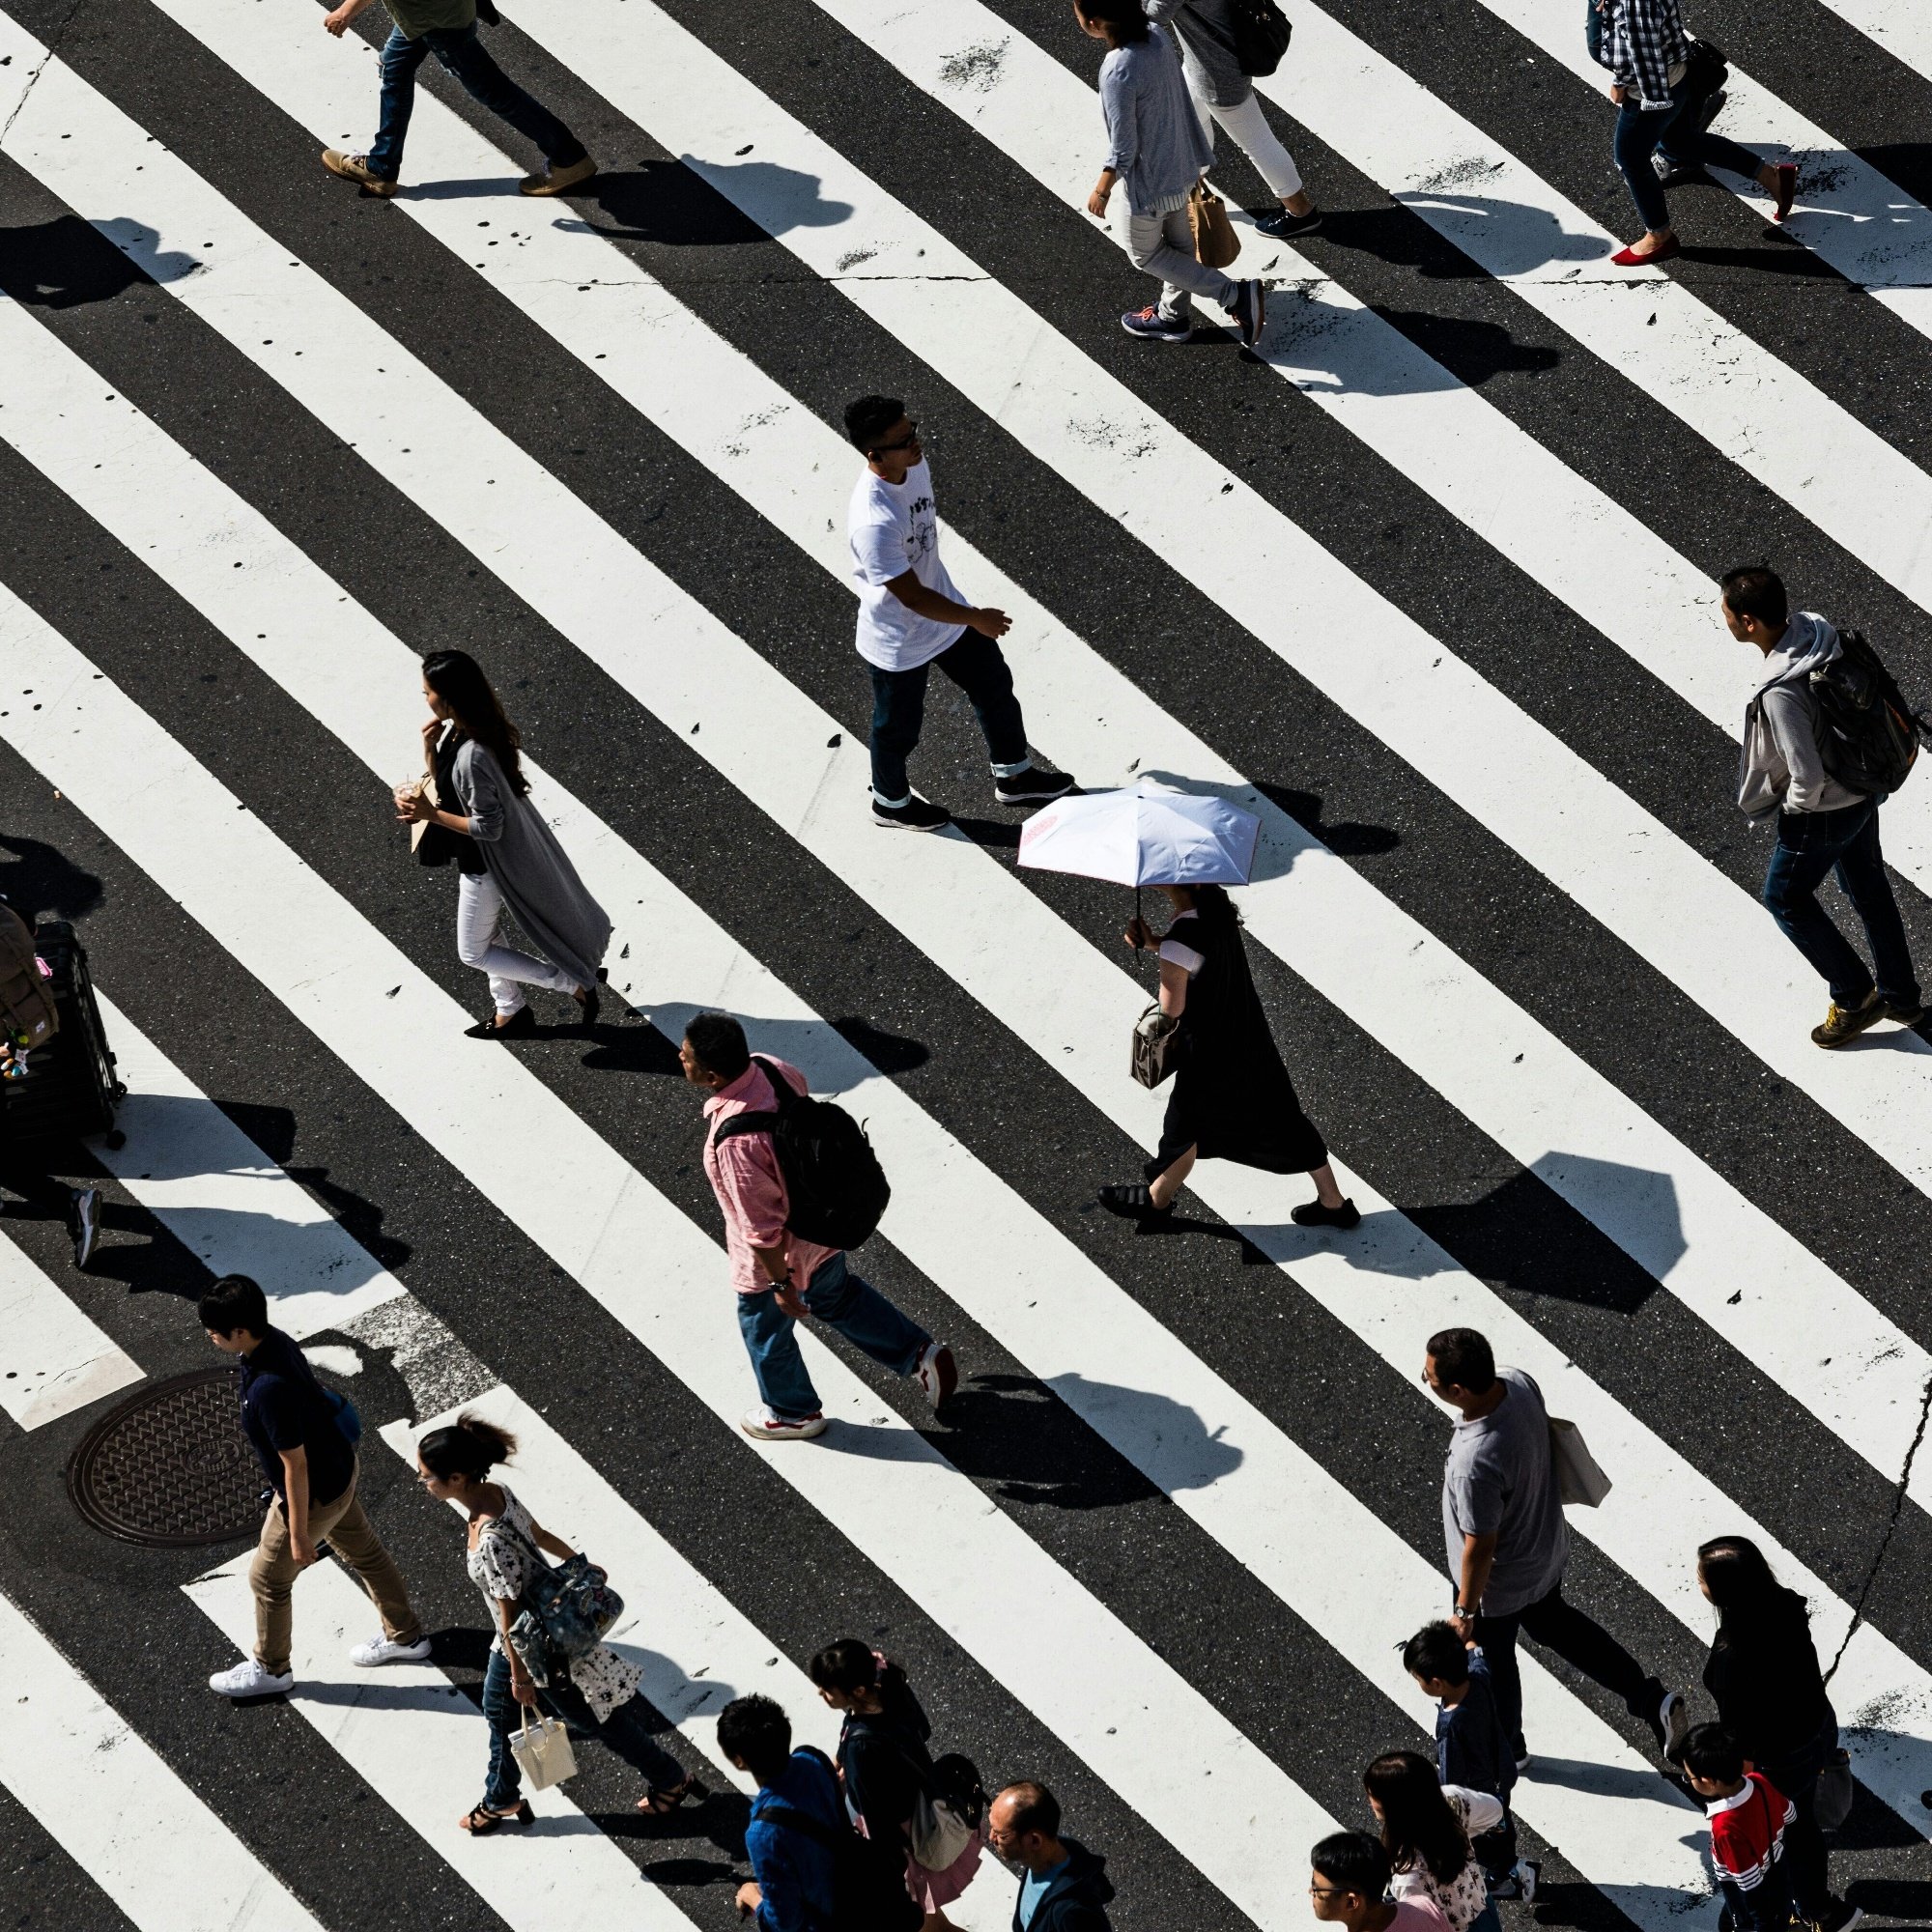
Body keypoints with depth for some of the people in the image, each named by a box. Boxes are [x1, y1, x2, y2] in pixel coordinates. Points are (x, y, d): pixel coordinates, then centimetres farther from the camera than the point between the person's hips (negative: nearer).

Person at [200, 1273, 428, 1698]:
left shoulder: (268, 1389, -39)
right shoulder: (274, 1340, -11)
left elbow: (295, 1466, -30)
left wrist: (298, 1532, -19)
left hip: (314, 1494, -9)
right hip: (339, 1468, 9)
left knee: (268, 1579, 14)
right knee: (364, 1552, 27)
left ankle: (270, 1670, 36)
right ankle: (406, 1637, 47)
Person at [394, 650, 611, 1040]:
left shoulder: (472, 755, -36)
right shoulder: (455, 730, -7)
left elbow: (488, 827, -29)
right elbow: (444, 785, 5)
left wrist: (430, 815, -26)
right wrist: (429, 748, -11)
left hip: (488, 864, -9)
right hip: (480, 858, 9)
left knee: (473, 952, 10)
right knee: (484, 935, 26)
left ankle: (573, 983, 14)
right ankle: (510, 1012, 44)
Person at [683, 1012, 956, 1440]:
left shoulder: (735, 1140, -42)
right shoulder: (770, 1068, -19)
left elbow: (762, 1226, -31)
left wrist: (781, 1284, -16)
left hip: (779, 1254, -7)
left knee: (764, 1330, 24)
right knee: (838, 1296, 34)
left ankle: (794, 1413, 49)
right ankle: (920, 1354, 45)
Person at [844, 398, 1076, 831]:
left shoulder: (916, 465, -15)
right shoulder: (873, 523, -41)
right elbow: (912, 598, -31)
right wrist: (975, 618, -18)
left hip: (943, 612, 8)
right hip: (898, 644, -8)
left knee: (995, 685, 22)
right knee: (899, 728, 18)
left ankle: (1013, 776, 46)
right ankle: (891, 802, 47)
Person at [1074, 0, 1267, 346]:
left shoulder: (1118, 72, -35)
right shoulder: (1157, 35, -12)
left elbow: (1123, 150, -26)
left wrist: (1101, 191, -9)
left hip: (1149, 179, -8)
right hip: (1180, 164, 8)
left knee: (1143, 253, 17)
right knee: (1178, 243, 26)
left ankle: (1236, 295, 11)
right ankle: (1173, 318, 46)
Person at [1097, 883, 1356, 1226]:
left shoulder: (1181, 939, -32)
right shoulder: (1216, 900, -8)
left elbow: (1171, 1008, -22)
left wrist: (1153, 943, -10)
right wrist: (1154, 943, -3)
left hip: (1210, 1051, -7)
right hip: (1249, 1034, 7)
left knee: (1186, 1125, 18)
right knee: (1281, 1120, 19)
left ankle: (1157, 1200, 42)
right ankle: (1332, 1202, 29)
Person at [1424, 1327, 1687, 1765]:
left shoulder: (1475, 1463, -44)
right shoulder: (1519, 1382, -22)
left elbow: (1480, 1548, -29)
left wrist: (1464, 1612, -12)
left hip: (1500, 1584, -7)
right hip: (1547, 1547, 7)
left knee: (1491, 1661, 23)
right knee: (1553, 1622, 34)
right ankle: (1651, 1699, 37)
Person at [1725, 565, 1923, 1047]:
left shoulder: (1781, 694, -37)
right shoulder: (1813, 628, -12)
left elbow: (1807, 777, -31)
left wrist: (1797, 808, -9)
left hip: (1822, 812, -8)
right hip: (1862, 791, 8)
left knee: (1785, 898, 17)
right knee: (1869, 890, 25)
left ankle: (1854, 997, 27)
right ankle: (1900, 997, 42)